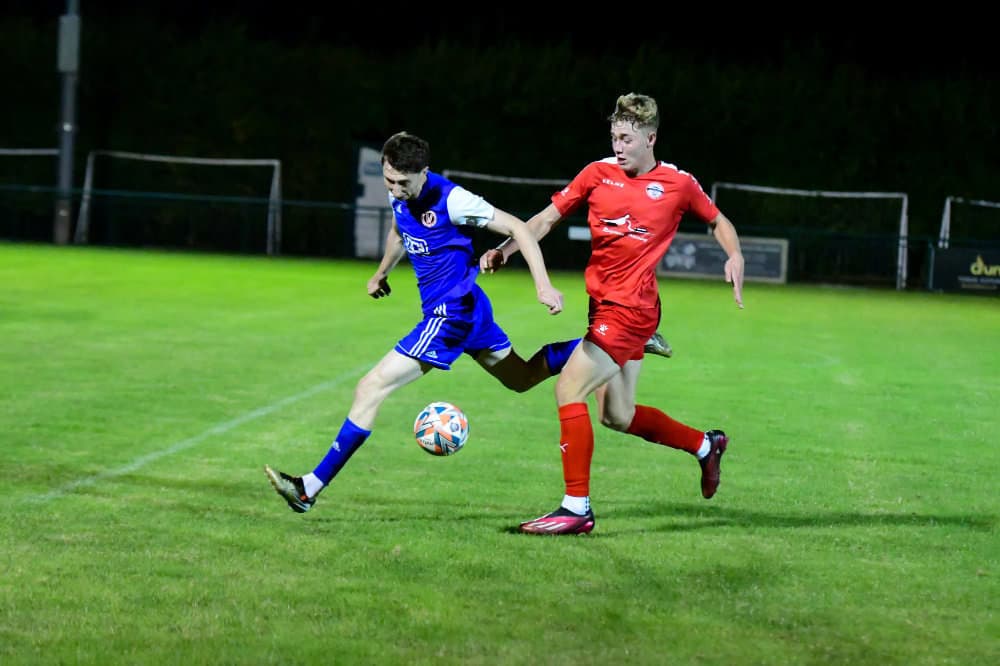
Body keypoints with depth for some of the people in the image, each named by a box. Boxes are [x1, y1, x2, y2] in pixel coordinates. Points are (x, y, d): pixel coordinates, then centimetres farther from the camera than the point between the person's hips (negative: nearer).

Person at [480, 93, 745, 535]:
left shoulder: (678, 183, -2)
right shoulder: (599, 173, 5)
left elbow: (718, 222, 14)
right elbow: (548, 217, 8)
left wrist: (735, 256, -4)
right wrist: (506, 249, -6)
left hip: (631, 309, -6)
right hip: (603, 304, 6)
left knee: (568, 389, -17)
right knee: (617, 417, 13)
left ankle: (576, 508, -12)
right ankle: (705, 445, 36)